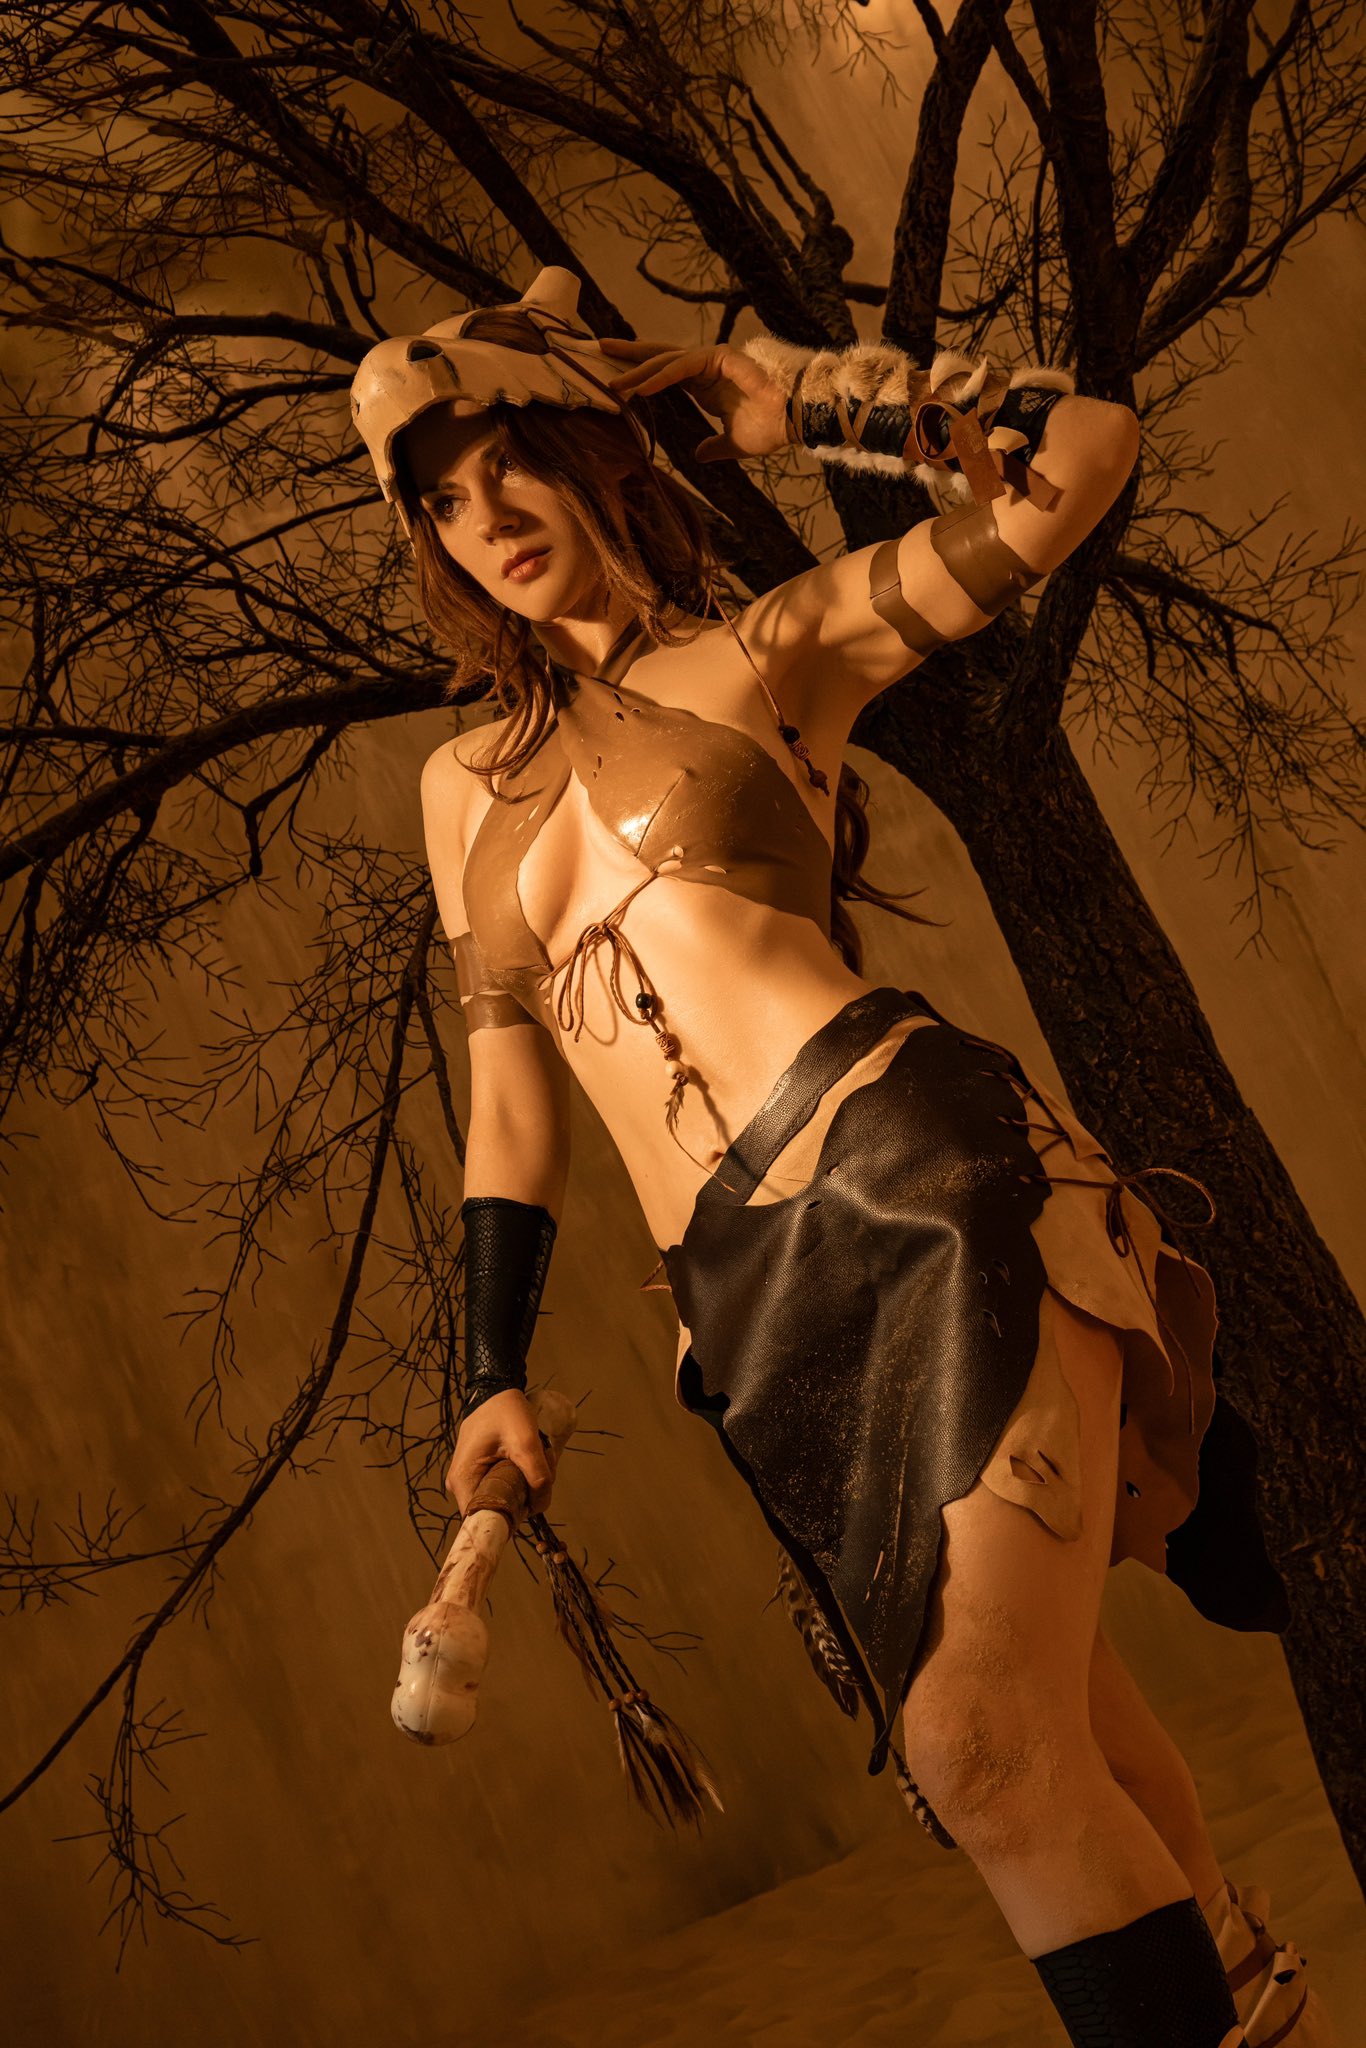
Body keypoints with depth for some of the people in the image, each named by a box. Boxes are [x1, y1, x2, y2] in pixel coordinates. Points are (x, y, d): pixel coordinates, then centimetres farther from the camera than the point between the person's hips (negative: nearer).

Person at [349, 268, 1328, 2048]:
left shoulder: (770, 646, 9)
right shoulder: (467, 784, 21)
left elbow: (1082, 450, 4)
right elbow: (511, 1080, 22)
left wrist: (784, 404, 9)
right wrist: (495, 1371, 16)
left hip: (922, 1174, -4)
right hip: (756, 1298, 5)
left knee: (986, 1745, -20)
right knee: (1051, 1743, 12)